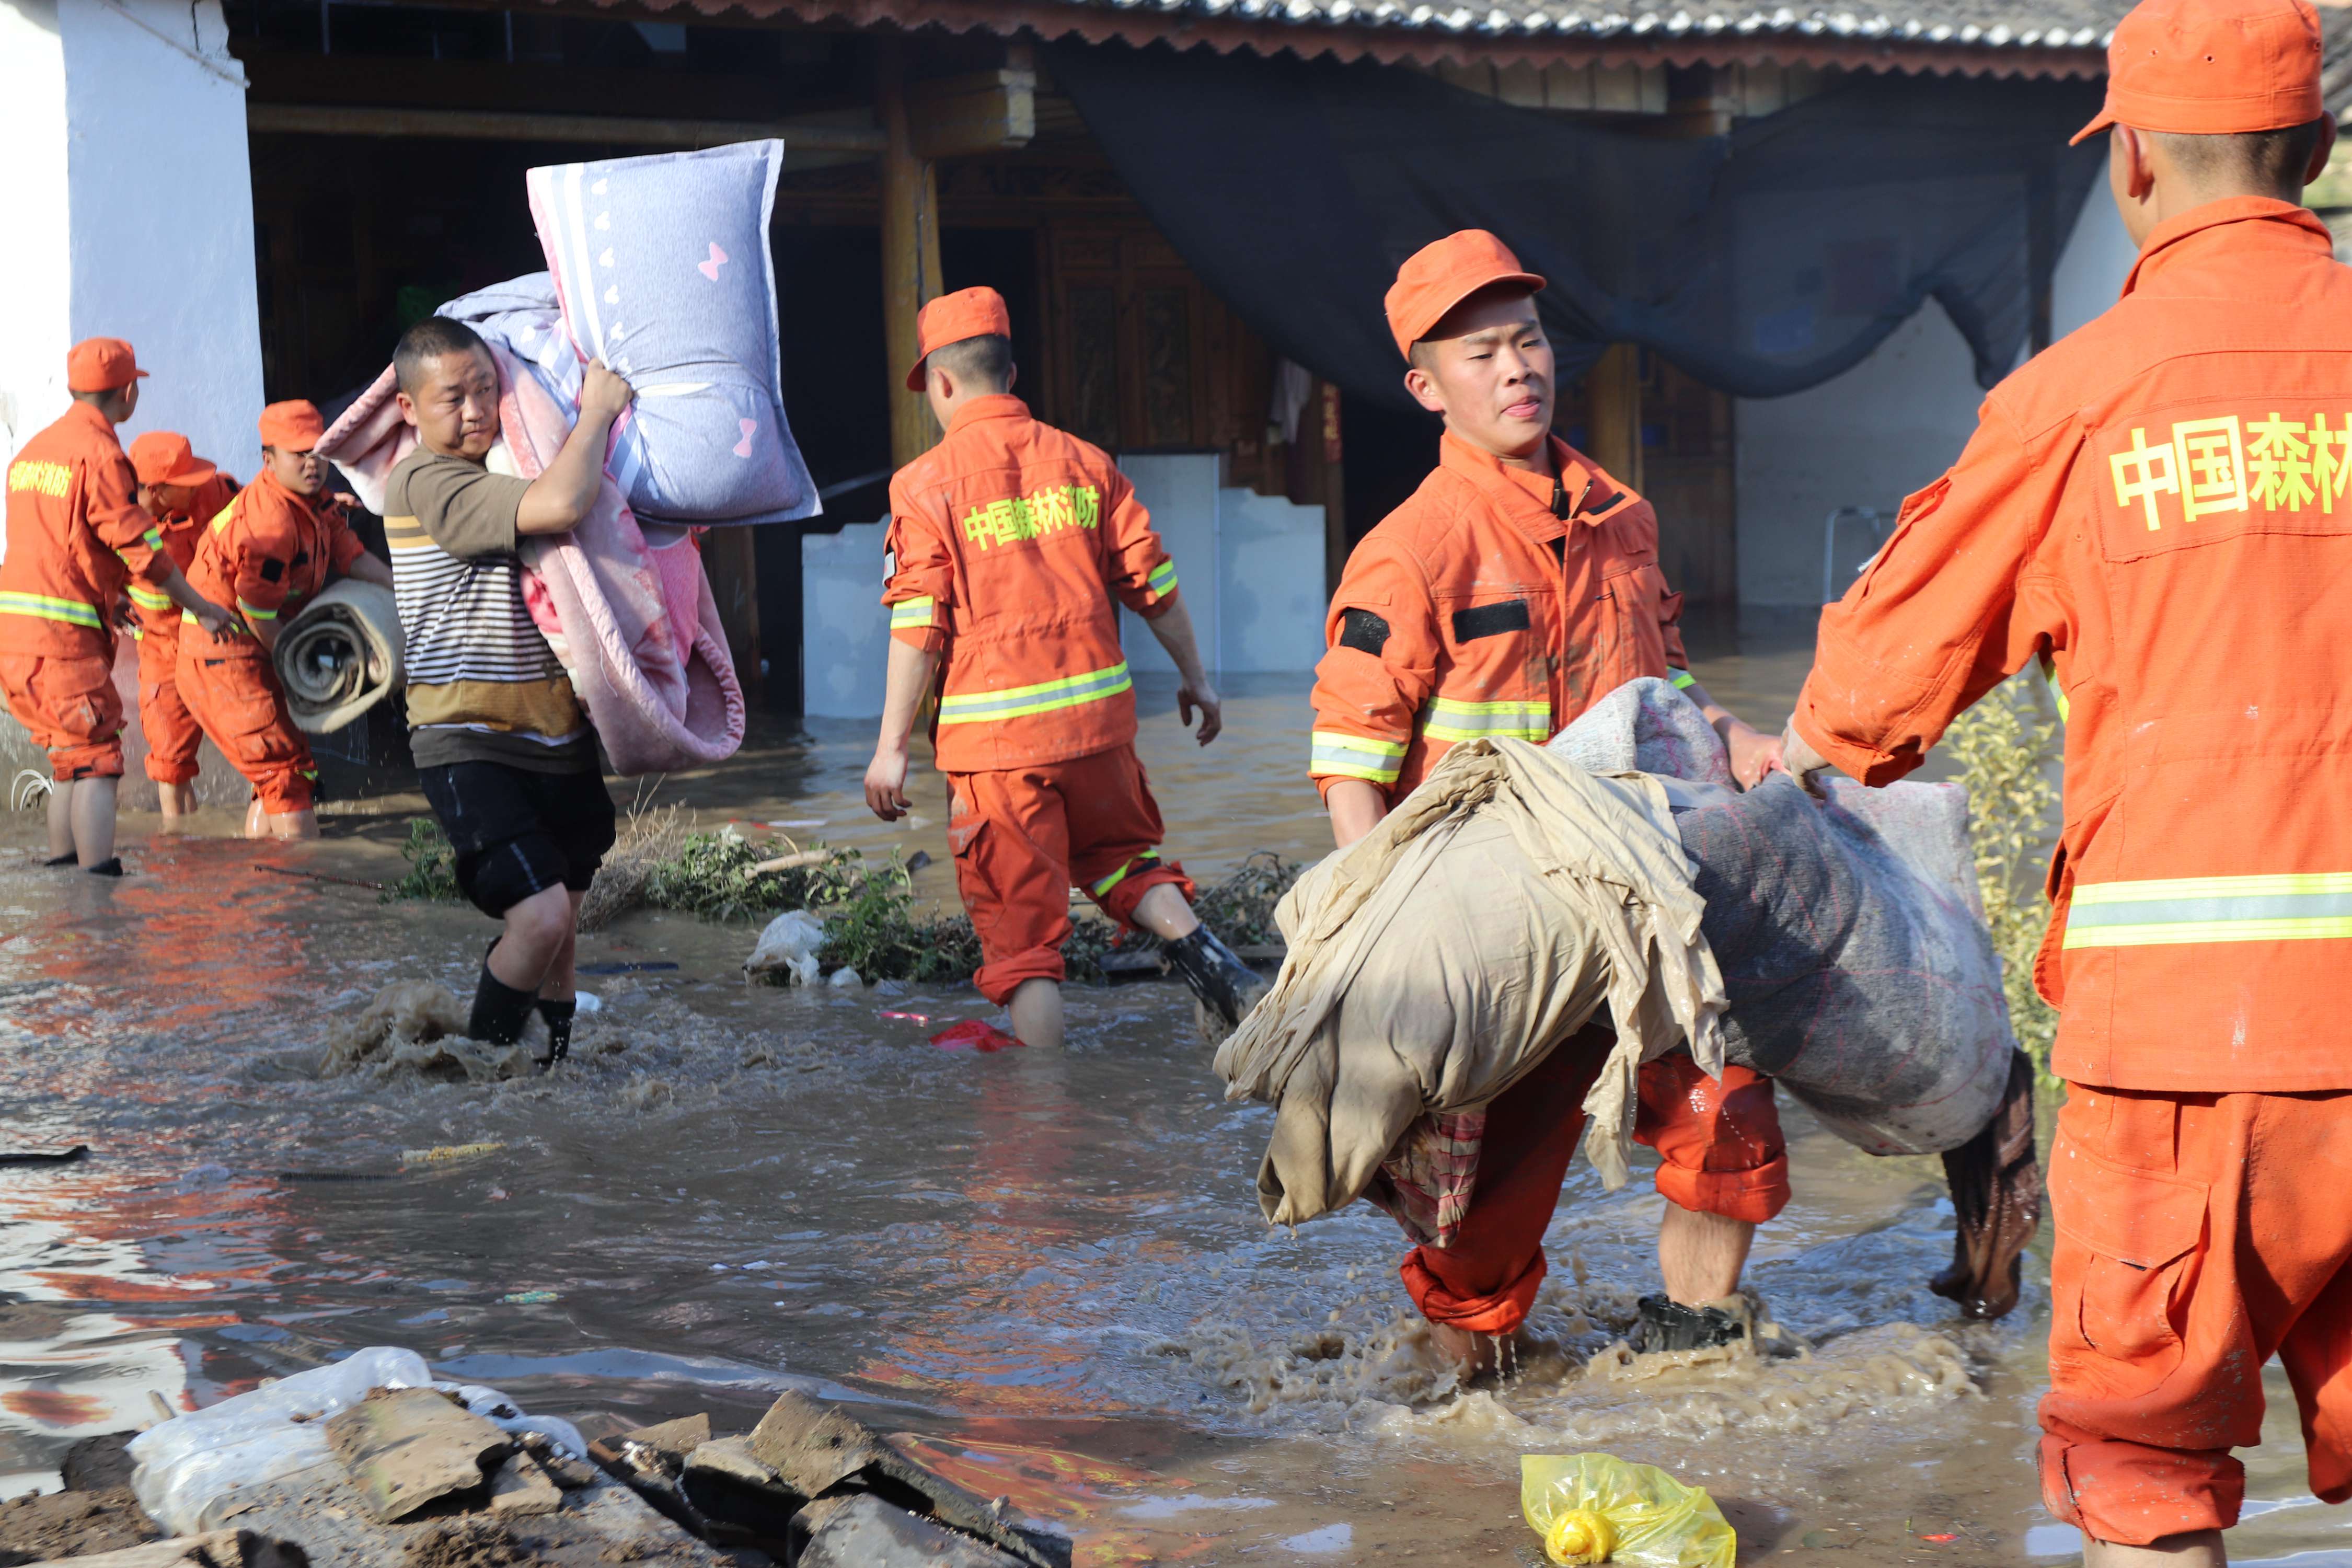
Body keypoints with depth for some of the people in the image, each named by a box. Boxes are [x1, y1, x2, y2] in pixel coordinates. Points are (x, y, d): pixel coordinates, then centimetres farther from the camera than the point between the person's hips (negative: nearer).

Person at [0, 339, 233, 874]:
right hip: (62, 632, -8)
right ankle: (99, 883, -15)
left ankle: (61, 866, 20)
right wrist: (201, 608, 1)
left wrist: (111, 604, 32)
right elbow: (142, 550, -10)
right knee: (96, 759, -8)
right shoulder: (100, 454, -11)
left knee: (70, 758, 18)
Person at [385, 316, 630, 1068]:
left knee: (558, 923, 14)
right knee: (540, 914, -20)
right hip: (471, 744, -9)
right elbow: (559, 506, -29)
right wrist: (597, 409, -14)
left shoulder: (509, 475, 15)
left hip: (558, 739, 9)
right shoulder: (425, 482, -15)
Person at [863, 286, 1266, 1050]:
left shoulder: (927, 484, -6)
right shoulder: (1083, 462, 5)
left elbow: (919, 628, -11)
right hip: (1096, 712, 4)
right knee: (1122, 857, 26)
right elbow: (1152, 582, 7)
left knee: (1021, 929, 2)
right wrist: (1194, 676, 21)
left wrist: (892, 747, -7)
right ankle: (1207, 956, 1)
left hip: (993, 732, -4)